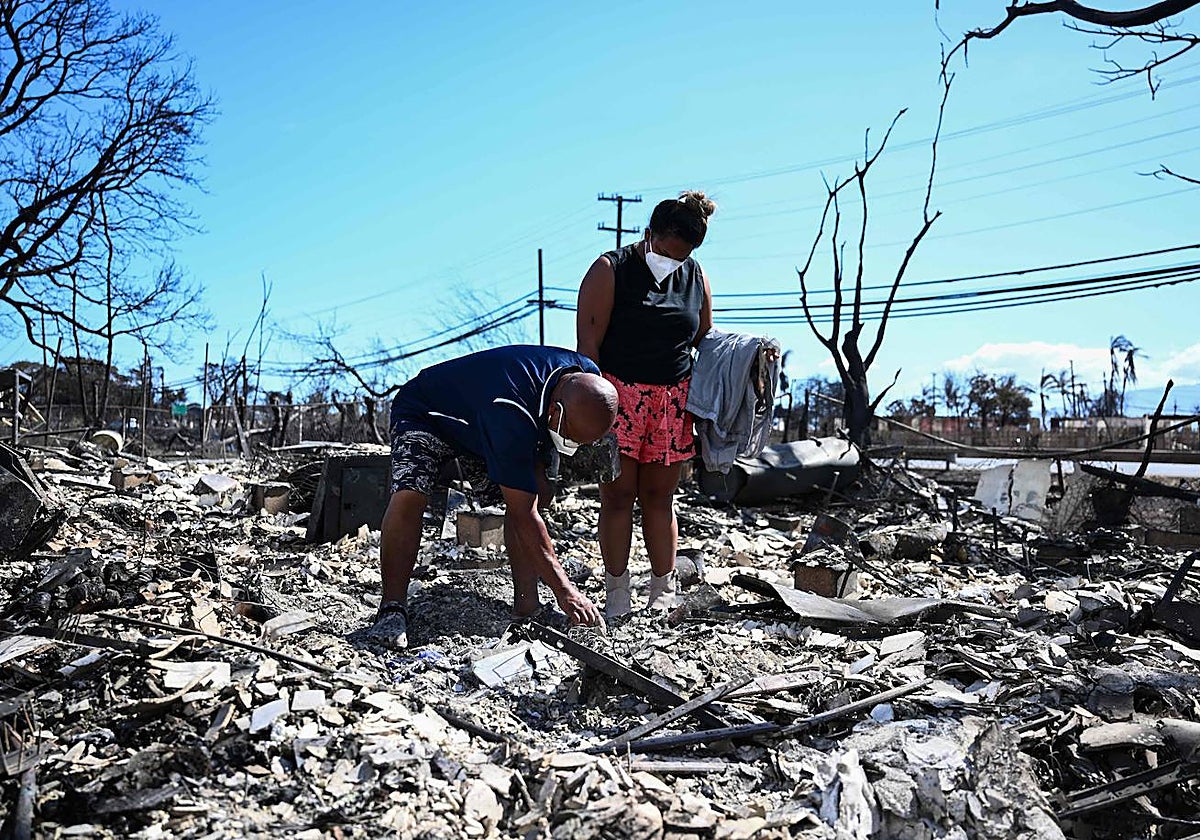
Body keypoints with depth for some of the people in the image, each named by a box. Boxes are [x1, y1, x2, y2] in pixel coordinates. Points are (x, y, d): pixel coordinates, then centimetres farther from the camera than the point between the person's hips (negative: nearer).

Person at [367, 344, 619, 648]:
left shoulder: (588, 379, -21)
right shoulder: (511, 413, -44)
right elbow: (523, 516, -40)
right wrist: (564, 591, -37)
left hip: (479, 424, 7)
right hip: (424, 414, -7)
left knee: (537, 493, -11)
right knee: (408, 495, -31)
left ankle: (526, 603, -6)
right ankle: (392, 609, -19)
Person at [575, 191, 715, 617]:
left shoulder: (695, 277, 11)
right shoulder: (610, 270, -4)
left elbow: (705, 338, 20)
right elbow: (588, 341, -9)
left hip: (672, 401, 4)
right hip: (618, 395, -4)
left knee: (659, 496, 8)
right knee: (618, 494, -2)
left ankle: (664, 594, 16)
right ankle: (617, 596, 8)